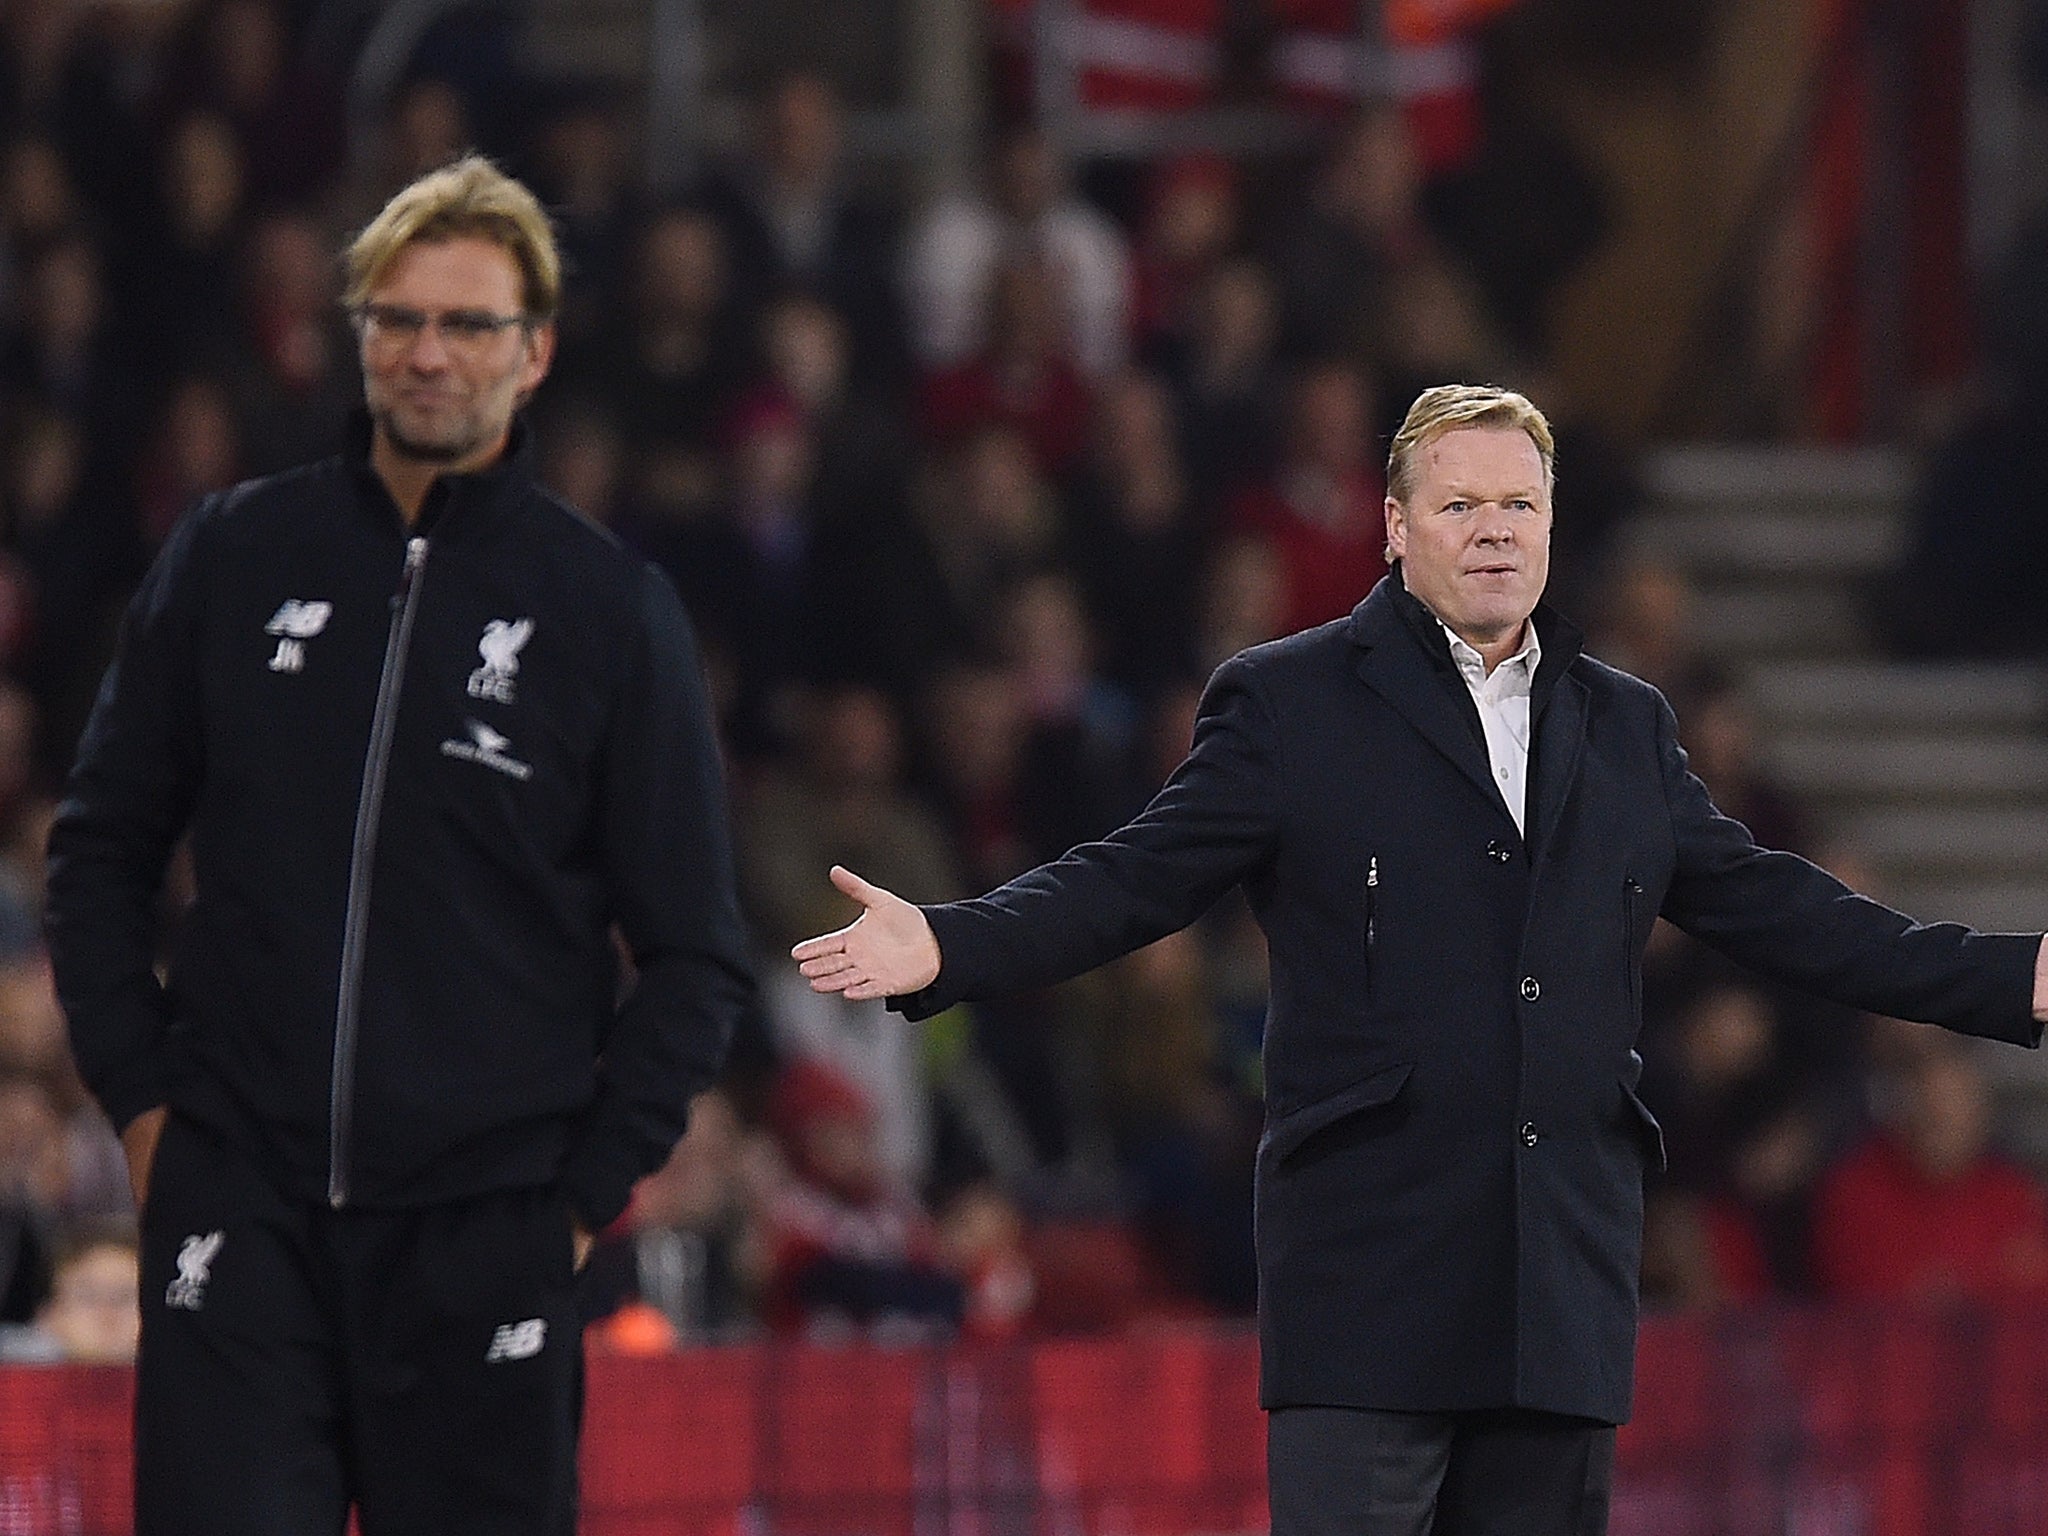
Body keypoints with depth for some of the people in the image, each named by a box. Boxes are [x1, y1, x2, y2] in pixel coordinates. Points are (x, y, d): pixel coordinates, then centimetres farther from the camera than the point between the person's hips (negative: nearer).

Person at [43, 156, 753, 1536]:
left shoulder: (611, 608, 3)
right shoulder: (234, 559, 7)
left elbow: (696, 956, 6)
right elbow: (104, 843, 16)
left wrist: (588, 1190, -1)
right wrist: (139, 1094, 6)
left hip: (489, 1236, -1)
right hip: (241, 1212, 1)